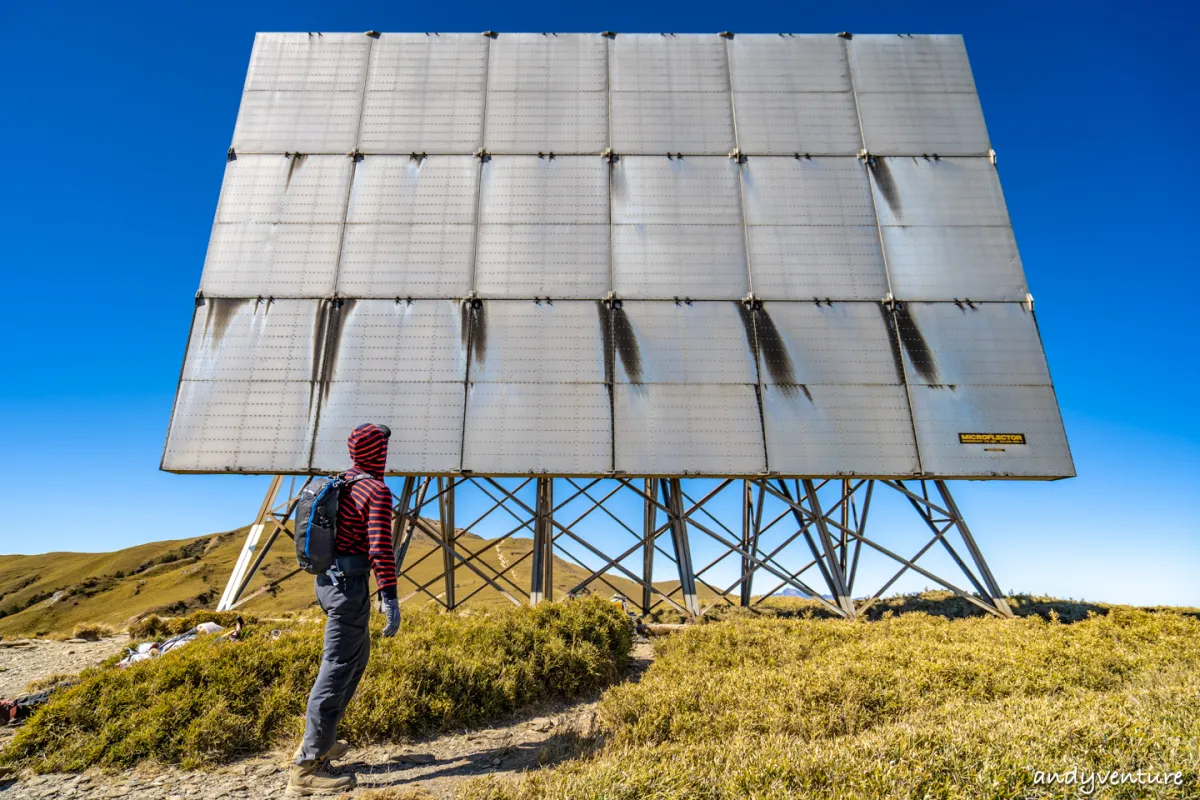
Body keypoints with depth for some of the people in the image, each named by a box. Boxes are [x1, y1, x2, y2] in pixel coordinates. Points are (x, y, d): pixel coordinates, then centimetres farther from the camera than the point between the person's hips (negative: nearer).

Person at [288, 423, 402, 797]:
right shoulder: (377, 491, -14)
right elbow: (380, 547, -21)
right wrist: (389, 597, -21)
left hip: (328, 579, 9)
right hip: (349, 584, -9)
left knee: (357, 655, 21)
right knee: (338, 668, -5)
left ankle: (319, 738, 28)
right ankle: (306, 768, 0)